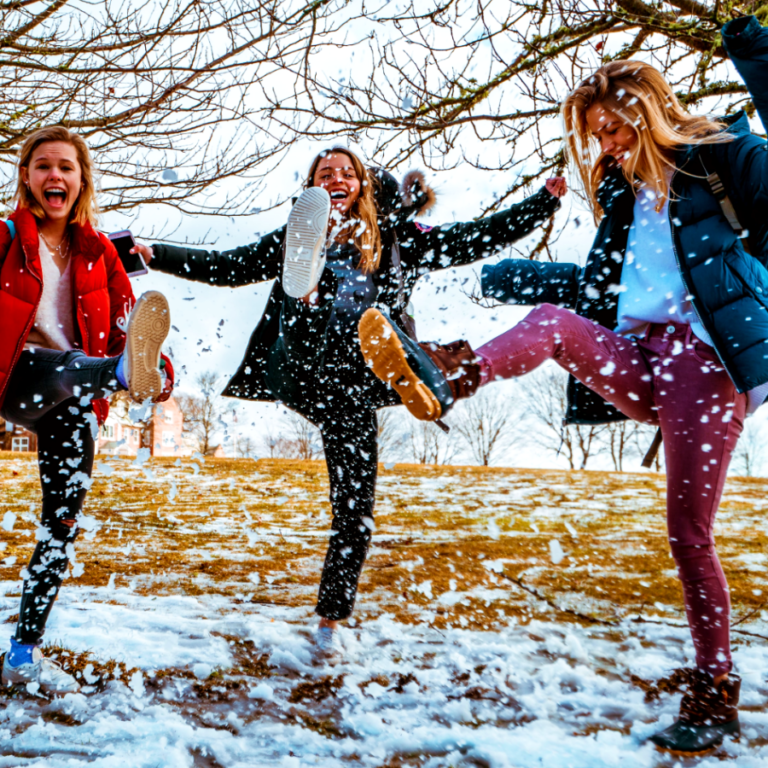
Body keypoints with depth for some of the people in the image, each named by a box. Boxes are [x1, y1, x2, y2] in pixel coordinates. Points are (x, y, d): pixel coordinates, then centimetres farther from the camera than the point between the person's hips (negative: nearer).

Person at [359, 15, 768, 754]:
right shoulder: (626, 197, 24)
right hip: (635, 366, 6)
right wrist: (510, 275, 28)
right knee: (554, 318, -22)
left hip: (704, 361, -5)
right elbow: (598, 286, 30)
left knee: (688, 532, -8)